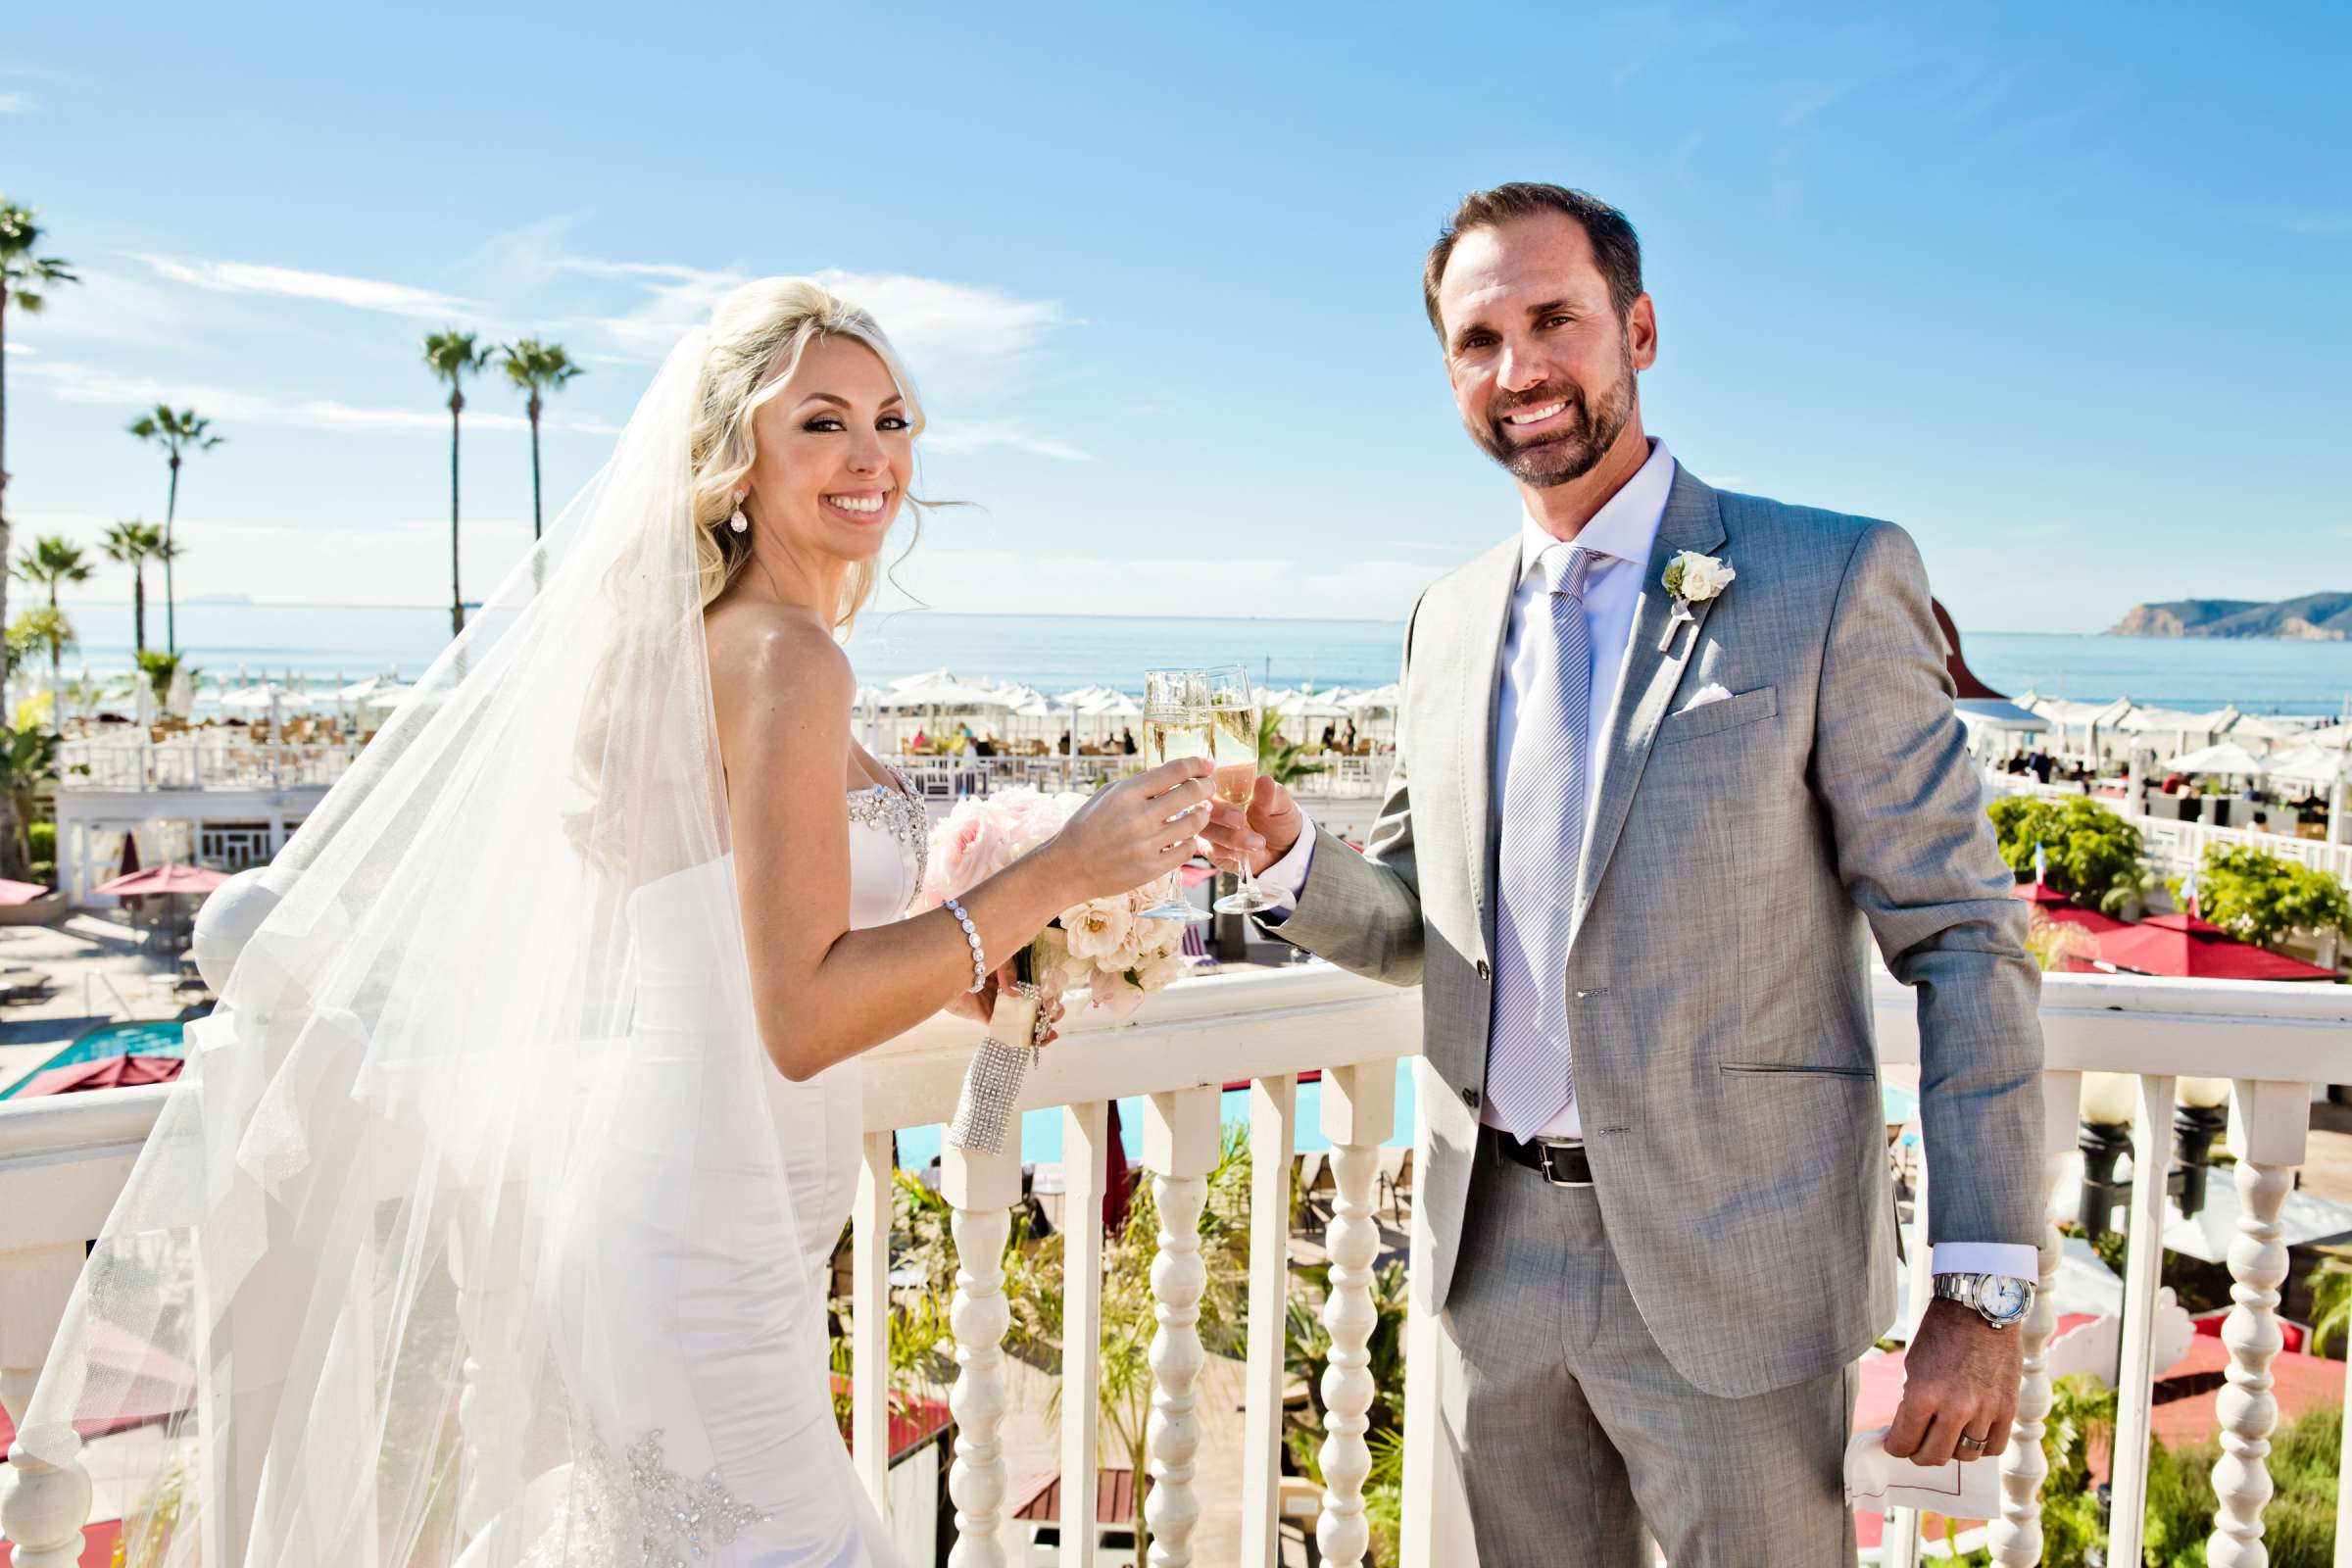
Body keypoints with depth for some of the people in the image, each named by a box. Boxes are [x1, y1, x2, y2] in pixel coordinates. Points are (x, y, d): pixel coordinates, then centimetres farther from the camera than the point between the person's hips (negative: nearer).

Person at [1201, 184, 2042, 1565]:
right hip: (1498, 1256, 5)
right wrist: (1287, 854, -7)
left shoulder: (1834, 582, -8)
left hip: (1731, 1272, -4)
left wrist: (1983, 1292, -12)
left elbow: (1964, 937, -8)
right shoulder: (1451, 621, 8)